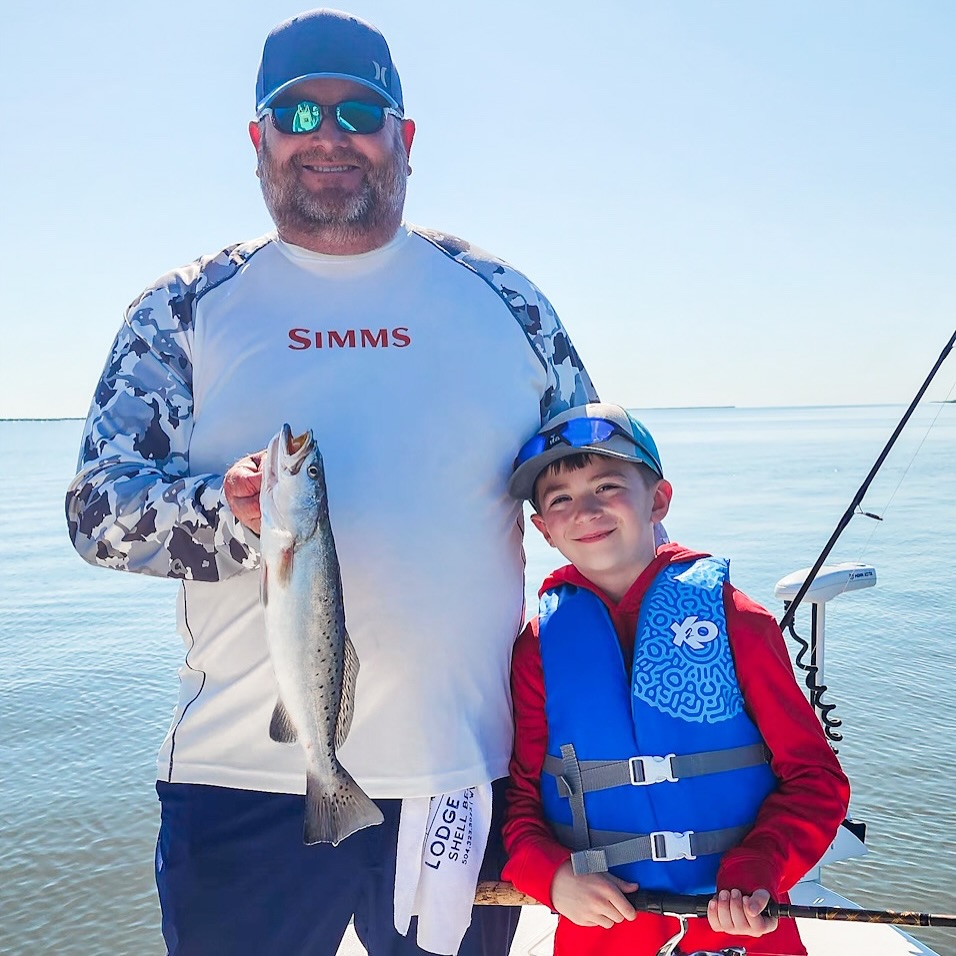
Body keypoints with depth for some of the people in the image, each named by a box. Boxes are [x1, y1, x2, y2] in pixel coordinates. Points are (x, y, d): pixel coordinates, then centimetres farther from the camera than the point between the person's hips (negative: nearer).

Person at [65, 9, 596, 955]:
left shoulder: (500, 299, 7)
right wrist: (228, 510, -21)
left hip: (462, 771, 2)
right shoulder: (186, 309, 4)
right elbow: (96, 508, -2)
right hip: (243, 775, -1)